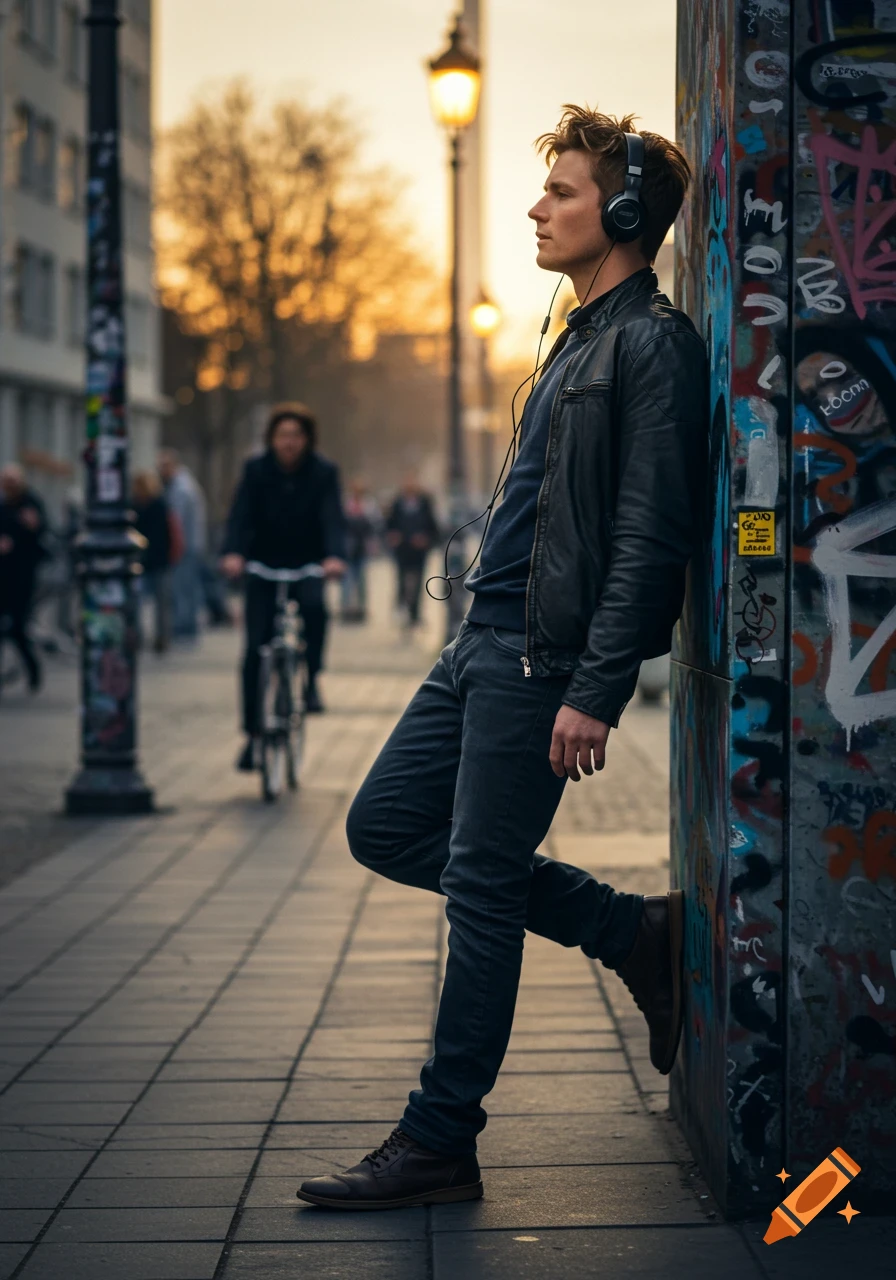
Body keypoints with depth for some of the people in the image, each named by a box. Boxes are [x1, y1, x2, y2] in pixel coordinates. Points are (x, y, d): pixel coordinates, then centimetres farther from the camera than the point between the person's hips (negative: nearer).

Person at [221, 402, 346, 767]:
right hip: (264, 566, 1)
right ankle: (254, 733, 4)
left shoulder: (323, 473, -7)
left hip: (306, 566, -1)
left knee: (314, 606, -35)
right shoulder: (256, 470, -7)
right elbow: (240, 515, -17)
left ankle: (309, 680, -14)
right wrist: (232, 553, -37)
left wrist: (334, 556, -39)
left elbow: (332, 519, -19)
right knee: (255, 650, -6)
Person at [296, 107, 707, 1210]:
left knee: (483, 887, -5)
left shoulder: (653, 345, -11)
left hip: (545, 658, -10)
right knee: (382, 828, 12)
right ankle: (631, 932, 16)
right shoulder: (583, 340, 19)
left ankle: (441, 1141, 6)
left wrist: (595, 692, -23)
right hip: (486, 642, 10)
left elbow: (651, 536, -19)